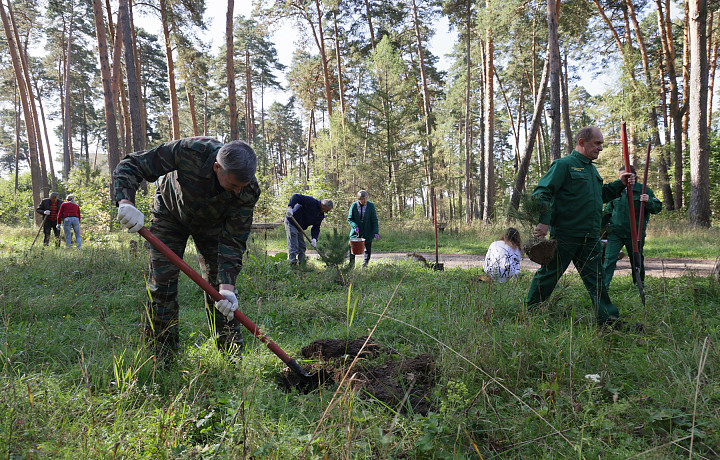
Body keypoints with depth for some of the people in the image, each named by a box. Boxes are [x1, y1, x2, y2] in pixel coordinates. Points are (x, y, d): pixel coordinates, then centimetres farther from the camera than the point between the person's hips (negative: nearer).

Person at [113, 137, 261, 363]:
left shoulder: (248, 191, -33)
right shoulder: (189, 151, -39)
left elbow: (233, 240, -27)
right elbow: (130, 165, -30)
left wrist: (227, 286, -38)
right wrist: (126, 202, -48)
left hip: (212, 222, 1)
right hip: (170, 214, 0)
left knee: (218, 286, -6)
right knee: (162, 284, -5)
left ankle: (232, 358, 5)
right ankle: (162, 358, 6)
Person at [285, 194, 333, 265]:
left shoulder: (321, 216, 4)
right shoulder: (312, 202, -19)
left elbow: (316, 228, 3)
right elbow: (296, 197, -24)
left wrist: (314, 238, -15)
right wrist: (290, 207, -39)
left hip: (299, 227, 9)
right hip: (291, 222, -9)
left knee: (302, 247, 12)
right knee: (293, 246, -12)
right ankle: (293, 263, -11)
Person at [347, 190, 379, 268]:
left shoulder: (371, 205, -9)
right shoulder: (354, 205, -8)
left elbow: (374, 220, -6)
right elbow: (349, 219, -1)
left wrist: (376, 232, -16)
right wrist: (355, 226, -20)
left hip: (367, 232, 0)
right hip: (356, 231, 0)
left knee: (368, 249, 2)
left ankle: (364, 264, 21)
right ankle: (351, 265, 17)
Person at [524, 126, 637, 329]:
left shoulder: (591, 169, 21)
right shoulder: (563, 165, -6)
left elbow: (601, 195, 32)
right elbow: (542, 192, -14)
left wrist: (620, 184, 16)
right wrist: (543, 220, -24)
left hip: (590, 238, 8)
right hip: (564, 235, -7)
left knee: (595, 277, 8)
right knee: (549, 273, 2)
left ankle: (608, 319, 12)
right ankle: (530, 310, 17)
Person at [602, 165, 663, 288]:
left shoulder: (644, 190, -1)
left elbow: (658, 208, -2)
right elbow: (608, 210, 17)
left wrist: (648, 201, -22)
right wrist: (601, 226, 13)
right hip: (615, 232, 1)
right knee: (609, 259, -13)